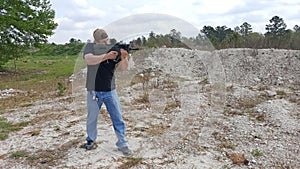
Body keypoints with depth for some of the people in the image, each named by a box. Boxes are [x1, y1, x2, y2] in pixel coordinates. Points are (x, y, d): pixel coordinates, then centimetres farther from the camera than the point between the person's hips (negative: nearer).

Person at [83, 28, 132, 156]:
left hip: (110, 91, 2)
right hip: (94, 91, -1)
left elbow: (123, 68, -5)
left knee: (118, 118, 2)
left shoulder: (114, 49, 2)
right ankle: (91, 140, 37)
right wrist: (106, 56, -32)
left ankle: (122, 144, 14)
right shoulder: (90, 47, -3)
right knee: (92, 118, 14)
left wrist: (124, 57, -25)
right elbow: (89, 60, -24)